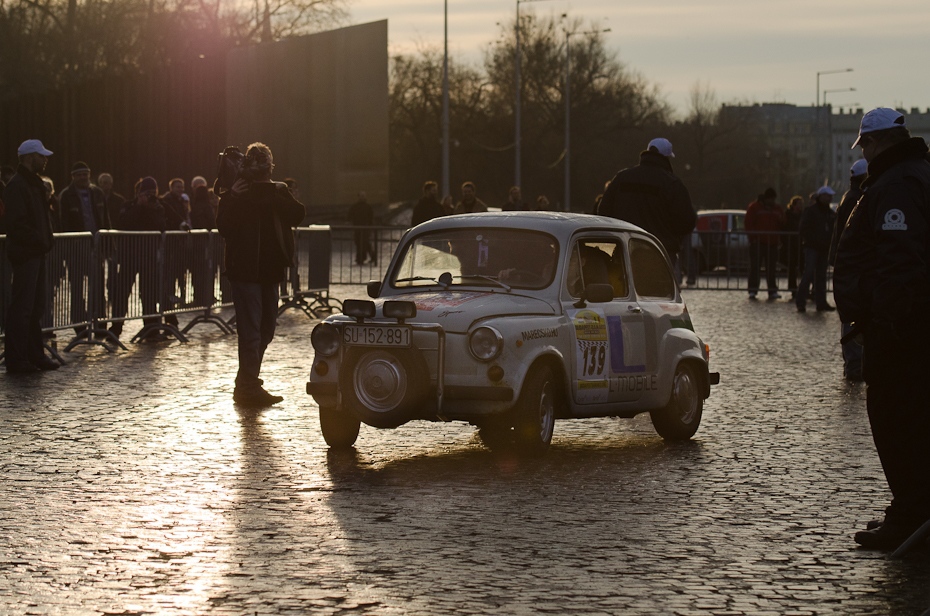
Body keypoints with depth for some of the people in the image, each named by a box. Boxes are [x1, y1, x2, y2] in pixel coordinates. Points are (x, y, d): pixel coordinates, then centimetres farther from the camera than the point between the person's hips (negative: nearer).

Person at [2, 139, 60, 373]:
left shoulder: (34, 184, 18)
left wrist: (45, 239, 9)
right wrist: (40, 241, -16)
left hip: (36, 253, 10)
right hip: (25, 254, -10)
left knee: (36, 307, 14)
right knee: (21, 307, -7)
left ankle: (35, 355, 20)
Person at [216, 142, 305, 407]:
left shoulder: (279, 191, 10)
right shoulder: (237, 192, -2)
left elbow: (297, 215, -6)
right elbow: (224, 226, -13)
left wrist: (273, 196, -17)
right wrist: (232, 197, -21)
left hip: (269, 270, 6)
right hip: (245, 269, -6)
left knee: (266, 329, 13)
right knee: (250, 330, -10)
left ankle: (246, 384, 26)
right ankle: (250, 387, -8)